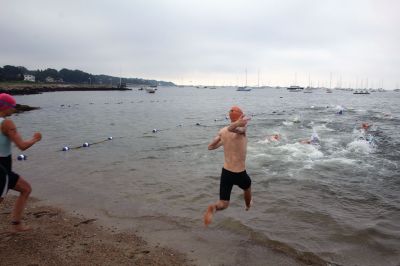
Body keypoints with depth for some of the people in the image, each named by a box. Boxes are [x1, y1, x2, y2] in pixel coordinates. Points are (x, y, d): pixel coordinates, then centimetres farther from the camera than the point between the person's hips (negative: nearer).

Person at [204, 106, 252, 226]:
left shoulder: (222, 131, -1)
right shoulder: (242, 129, -19)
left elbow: (210, 147, 11)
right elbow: (231, 128, -42)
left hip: (225, 173, 3)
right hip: (239, 174, -3)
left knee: (223, 204, 10)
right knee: (247, 187, 34)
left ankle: (213, 208, -23)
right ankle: (248, 205, 60)